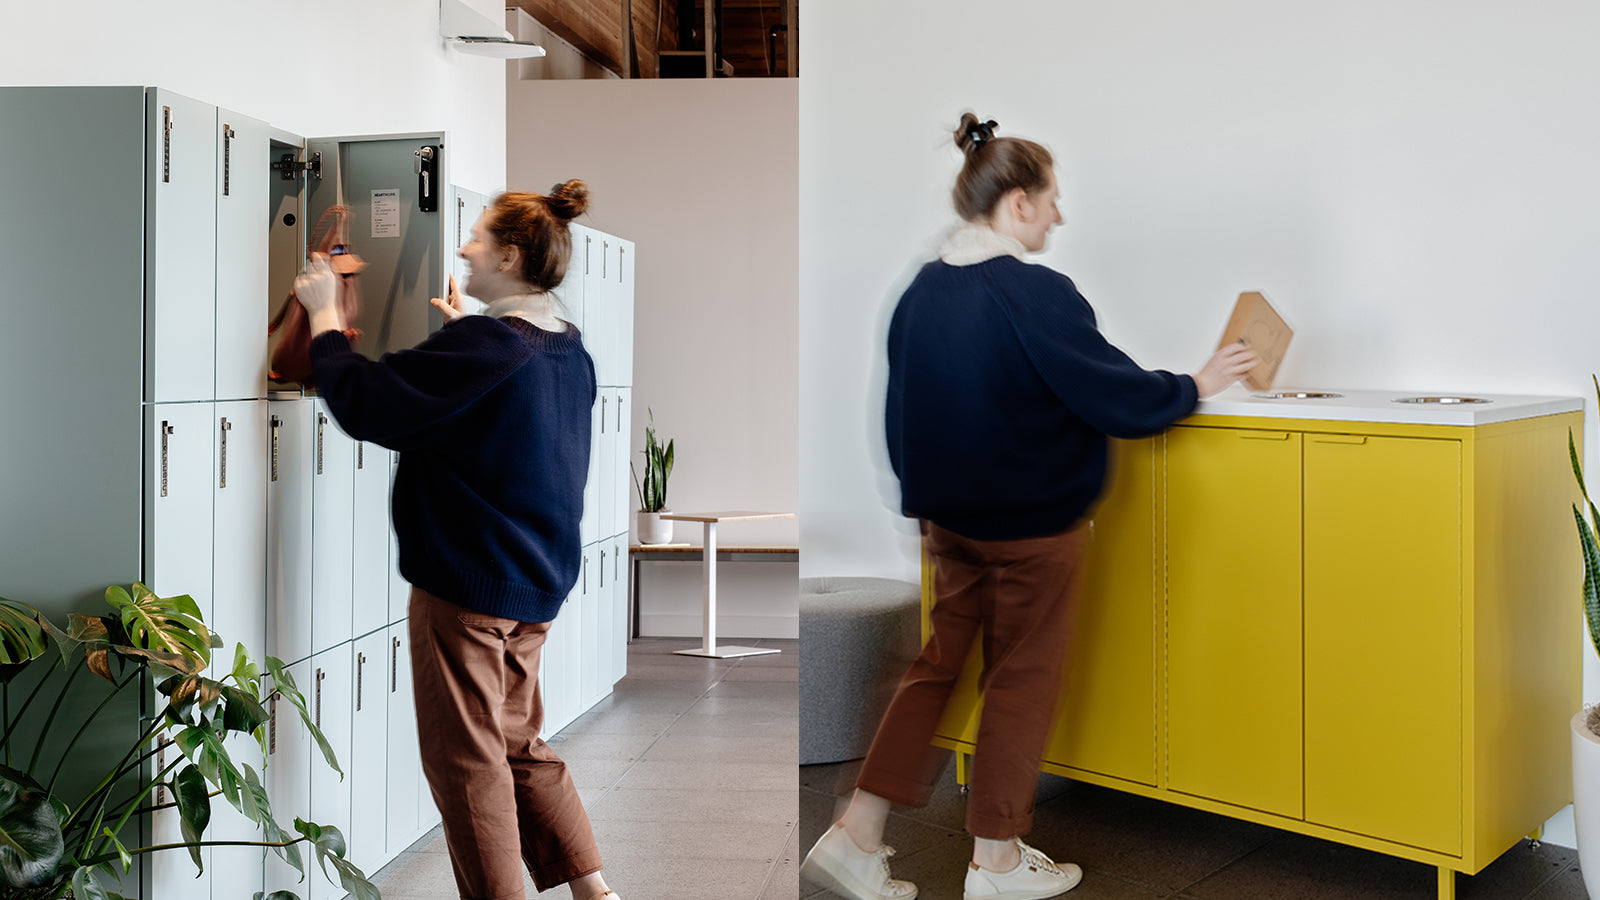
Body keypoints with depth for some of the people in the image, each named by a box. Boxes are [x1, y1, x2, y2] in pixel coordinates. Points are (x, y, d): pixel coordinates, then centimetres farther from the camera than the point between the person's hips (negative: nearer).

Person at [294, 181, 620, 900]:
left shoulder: (479, 348, -21)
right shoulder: (568, 350, 5)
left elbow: (363, 403, -18)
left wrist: (323, 314, -5)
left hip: (467, 586, -9)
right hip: (538, 584, 9)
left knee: (466, 757, 5)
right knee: (518, 739, 20)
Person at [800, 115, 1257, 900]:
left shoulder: (920, 292, 1)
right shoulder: (1037, 295, -20)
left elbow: (900, 415, 9)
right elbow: (1119, 399, -15)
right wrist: (1196, 386, 2)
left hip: (948, 518, 7)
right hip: (1033, 525, -6)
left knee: (938, 663, 16)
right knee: (1021, 680, 8)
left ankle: (856, 837, 14)